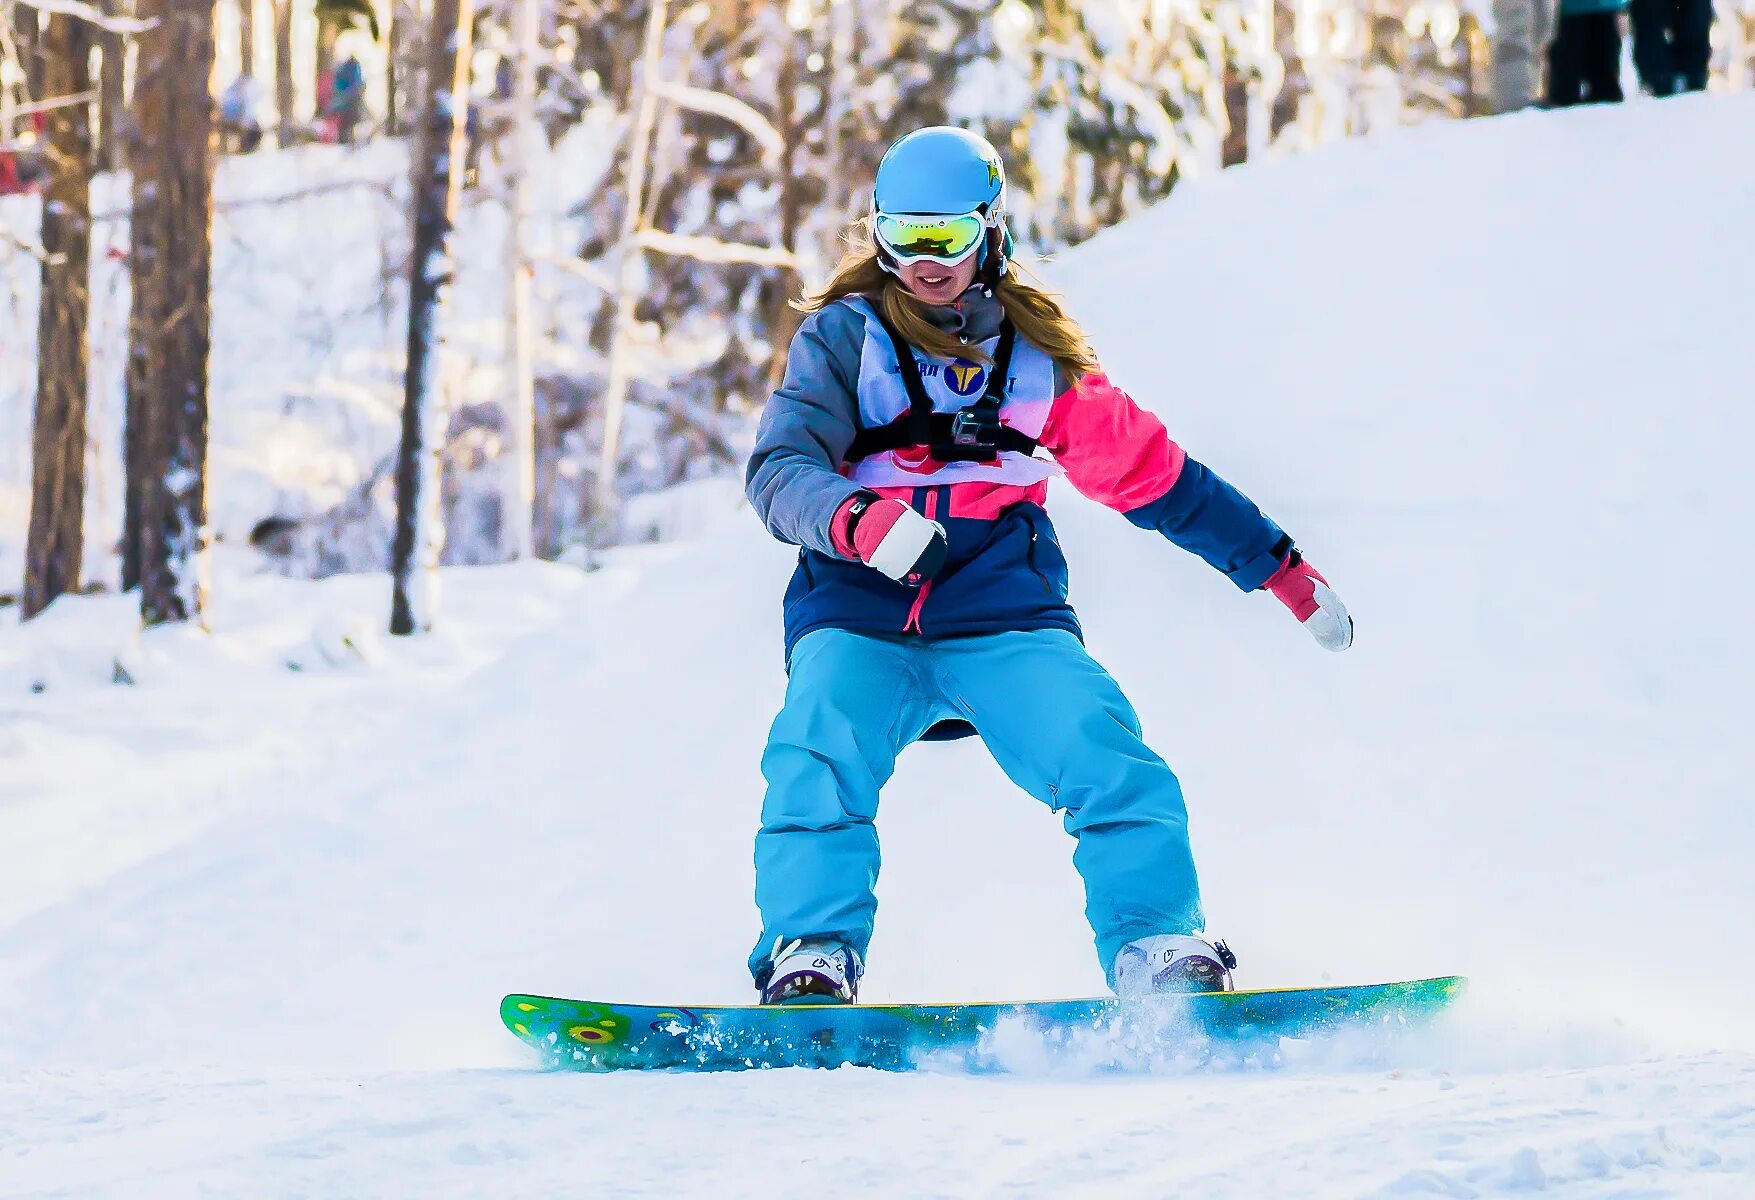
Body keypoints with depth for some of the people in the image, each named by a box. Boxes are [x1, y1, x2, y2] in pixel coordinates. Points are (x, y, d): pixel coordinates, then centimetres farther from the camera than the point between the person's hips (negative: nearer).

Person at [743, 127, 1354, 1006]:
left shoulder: (1039, 356, 14)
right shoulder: (844, 338, 6)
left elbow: (1153, 473, 24)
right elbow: (780, 470, -8)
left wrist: (1281, 568, 25)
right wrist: (857, 520, -31)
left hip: (1004, 613, 1)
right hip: (857, 613, -1)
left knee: (1104, 751, -24)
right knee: (818, 761, -29)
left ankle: (1159, 951, -26)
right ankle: (808, 960, -32)